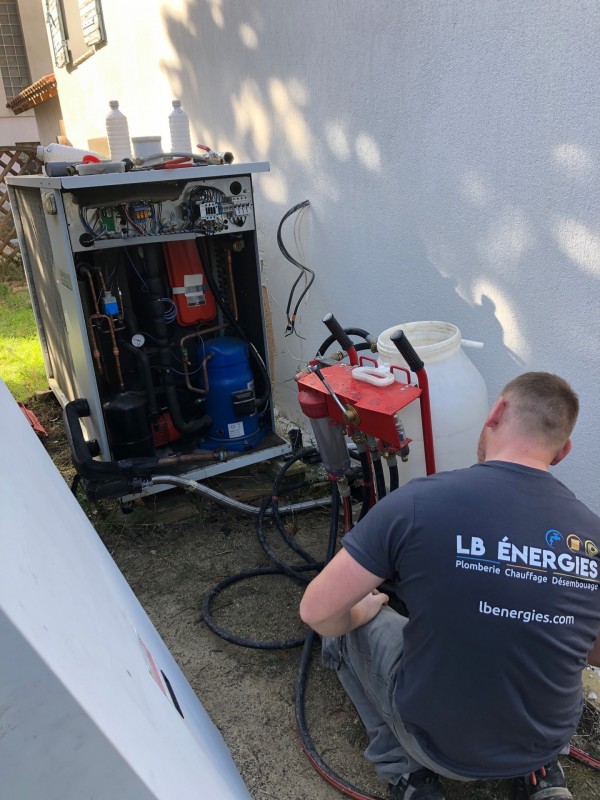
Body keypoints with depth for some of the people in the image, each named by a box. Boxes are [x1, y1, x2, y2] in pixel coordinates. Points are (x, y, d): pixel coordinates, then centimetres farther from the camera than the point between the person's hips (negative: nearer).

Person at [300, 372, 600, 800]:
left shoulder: (417, 503, -26)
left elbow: (317, 611, -20)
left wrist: (358, 614, 3)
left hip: (437, 742, -3)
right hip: (547, 742, 4)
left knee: (346, 622, 16)